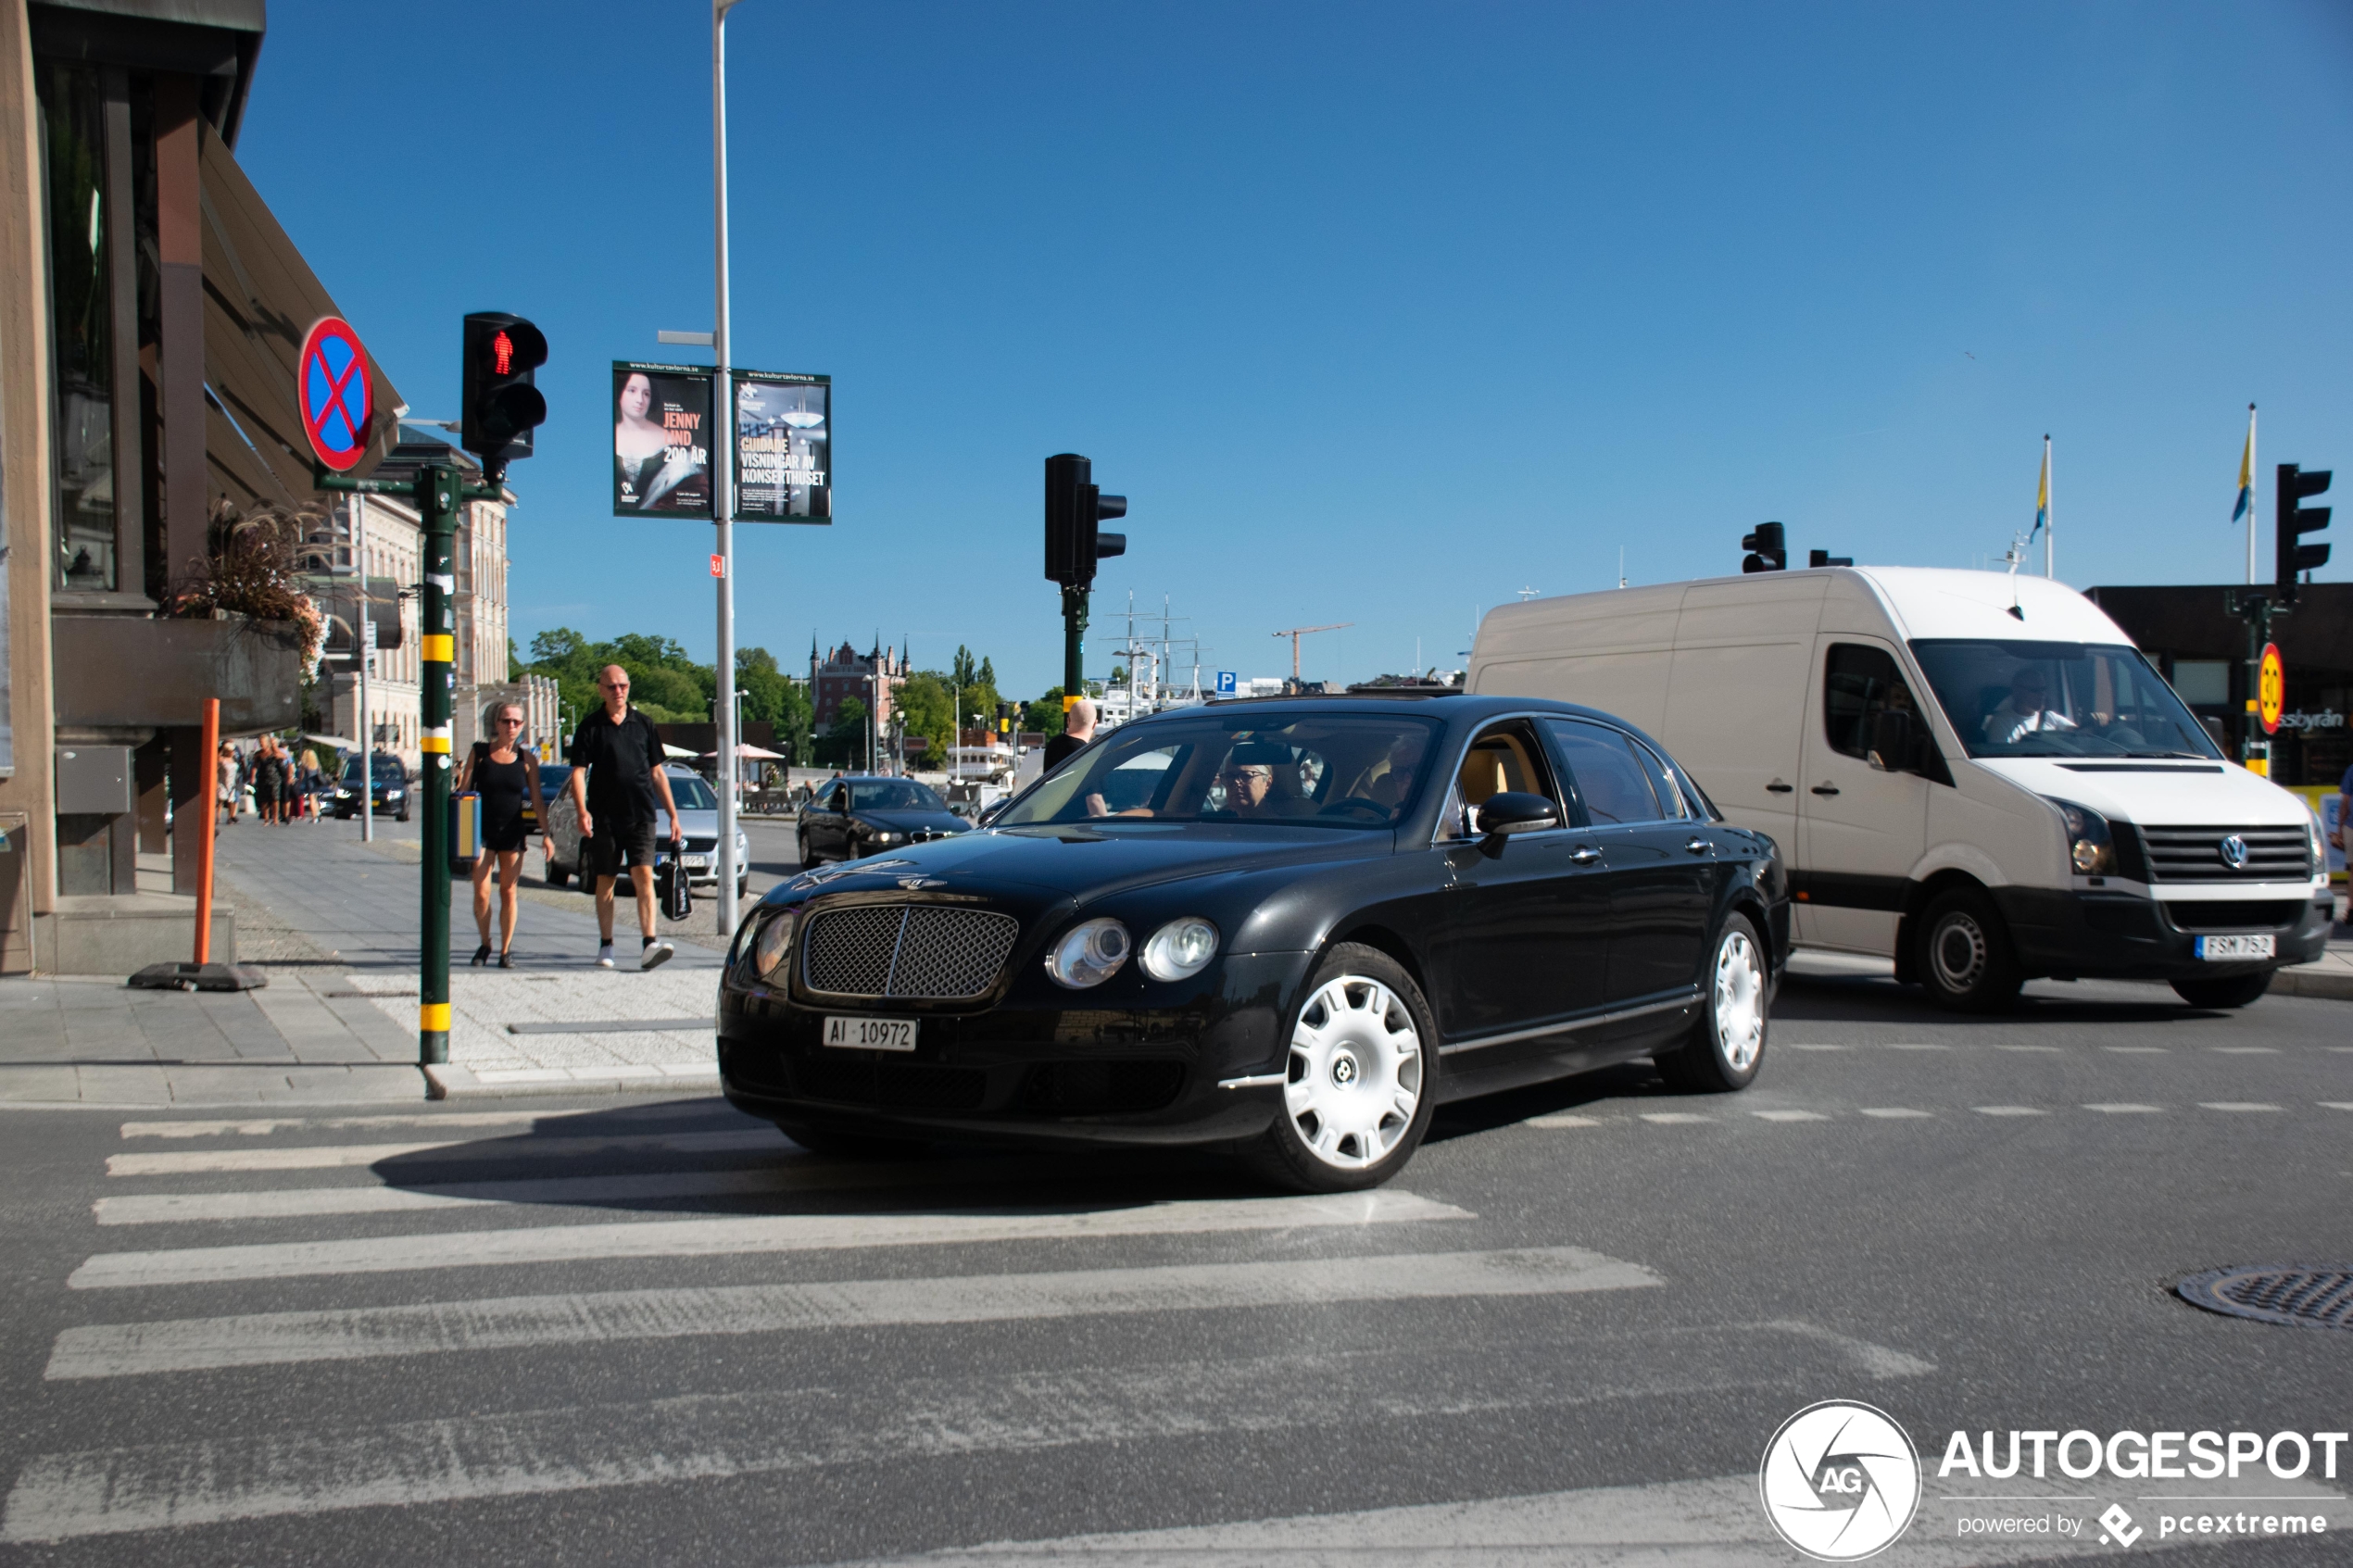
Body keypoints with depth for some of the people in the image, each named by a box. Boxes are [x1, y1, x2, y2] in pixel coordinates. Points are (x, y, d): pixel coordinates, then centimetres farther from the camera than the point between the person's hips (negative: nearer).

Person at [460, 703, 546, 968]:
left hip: (512, 833, 0)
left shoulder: (526, 759, 2)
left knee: (508, 892, 2)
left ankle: (506, 950, 12)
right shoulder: (479, 753, 2)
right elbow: (463, 791, 3)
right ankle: (484, 944, 16)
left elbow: (536, 799, 4)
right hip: (482, 832, 0)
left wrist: (545, 833, -3)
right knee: (481, 893, -4)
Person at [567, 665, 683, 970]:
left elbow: (657, 774, 14)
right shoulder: (590, 727, 4)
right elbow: (578, 772, -2)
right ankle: (606, 946, 17)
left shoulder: (643, 724, 10)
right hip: (604, 817, 0)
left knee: (644, 876, -12)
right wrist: (582, 811, -18)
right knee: (605, 880, 7)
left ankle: (649, 944, -19)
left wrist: (673, 816, 11)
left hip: (640, 815, 1)